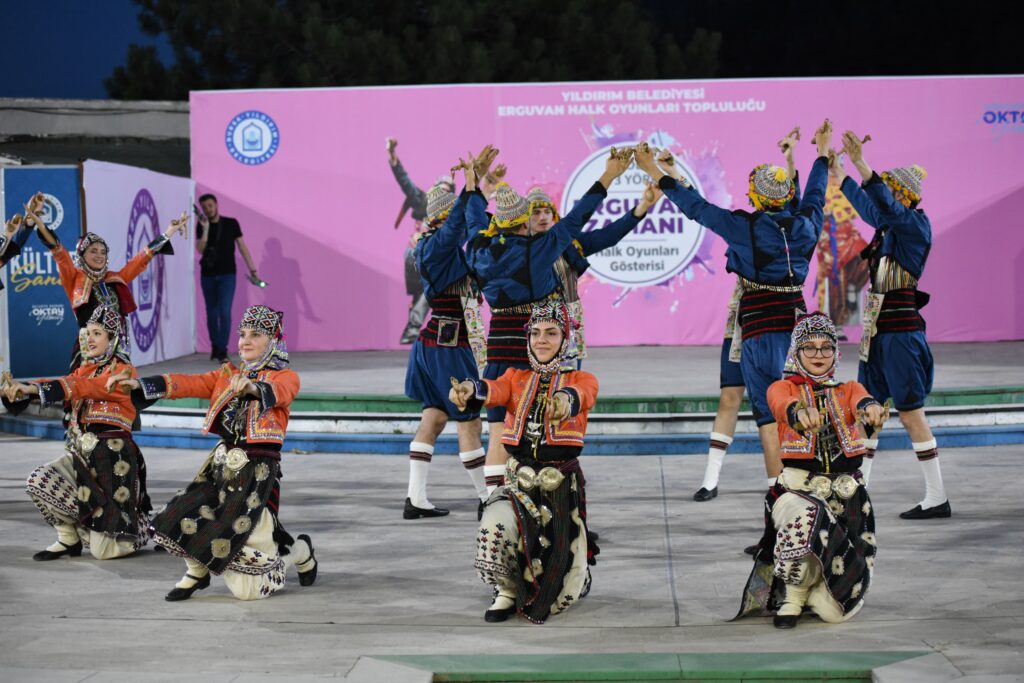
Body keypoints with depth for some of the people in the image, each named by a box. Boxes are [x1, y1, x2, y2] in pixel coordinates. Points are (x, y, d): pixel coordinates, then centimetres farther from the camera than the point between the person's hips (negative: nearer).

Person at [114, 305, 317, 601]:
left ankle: (301, 553, 25)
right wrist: (139, 385, -9)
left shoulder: (286, 377, -1)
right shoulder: (228, 375, 16)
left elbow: (277, 393, -25)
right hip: (224, 463, 6)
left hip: (259, 468, -6)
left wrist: (252, 388, -48)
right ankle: (197, 572, 18)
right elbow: (189, 384, 4)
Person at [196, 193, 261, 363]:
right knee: (212, 313, 10)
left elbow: (242, 247, 1)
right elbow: (200, 249, -9)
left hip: (227, 275, -2)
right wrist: (206, 229, -19)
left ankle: (222, 351, -13)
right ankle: (215, 346, 25)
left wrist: (252, 269, -3)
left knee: (224, 312, -13)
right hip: (208, 275, 3)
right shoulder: (201, 226, 2)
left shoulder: (231, 224, -1)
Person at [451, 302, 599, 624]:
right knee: (493, 533, -32)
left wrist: (566, 399, -49)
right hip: (519, 478, 1)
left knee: (562, 595, -1)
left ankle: (578, 575, 40)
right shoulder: (517, 376, 10)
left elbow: (584, 394, -23)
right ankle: (507, 592, 0)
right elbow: (497, 390, -13)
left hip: (563, 481, -1)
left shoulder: (581, 379, 3)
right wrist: (470, 389, -39)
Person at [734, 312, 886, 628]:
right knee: (808, 518, -42)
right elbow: (784, 404, -20)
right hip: (797, 487, -2)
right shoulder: (782, 388, 6)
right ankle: (793, 596, -14)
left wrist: (870, 408, -40)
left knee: (834, 610, -7)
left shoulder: (847, 390, 12)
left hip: (847, 492, 2)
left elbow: (860, 401, -14)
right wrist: (801, 413, -45)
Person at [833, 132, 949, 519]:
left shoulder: (916, 225, -12)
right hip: (878, 330, 9)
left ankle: (937, 497, -2)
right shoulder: (888, 226, 11)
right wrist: (838, 171, 38)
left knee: (910, 413, -7)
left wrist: (860, 163, -36)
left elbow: (884, 204, -30)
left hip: (901, 331, -9)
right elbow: (867, 204, 30)